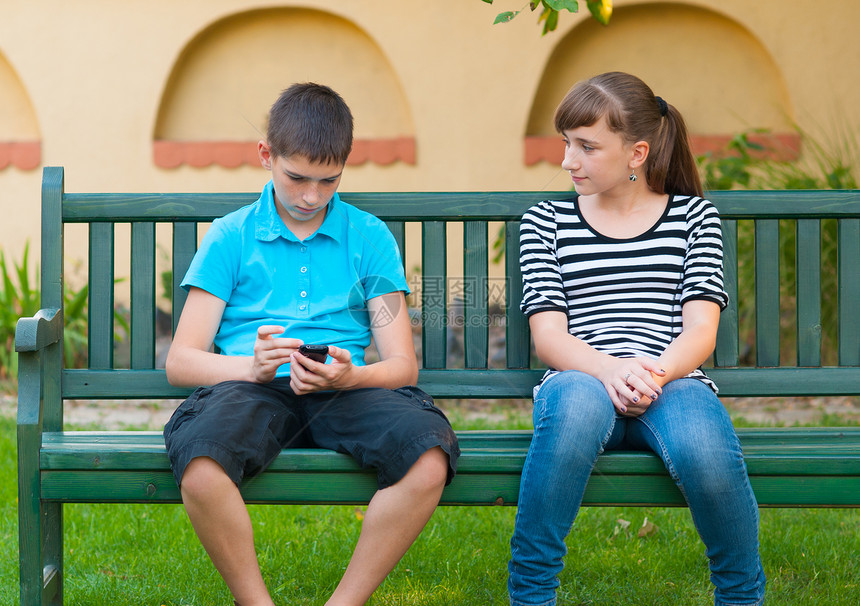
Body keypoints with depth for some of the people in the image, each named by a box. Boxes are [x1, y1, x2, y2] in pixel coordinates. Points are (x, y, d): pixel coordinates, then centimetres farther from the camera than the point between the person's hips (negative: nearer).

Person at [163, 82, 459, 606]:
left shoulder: (370, 237, 14)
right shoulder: (230, 238, 12)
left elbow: (403, 364, 9)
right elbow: (180, 361, 6)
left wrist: (350, 376, -15)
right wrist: (252, 366, -15)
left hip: (347, 390, 1)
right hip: (253, 387, -1)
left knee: (429, 460, -31)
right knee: (200, 468, -37)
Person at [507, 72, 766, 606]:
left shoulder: (694, 216, 16)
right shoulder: (545, 223, 15)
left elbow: (701, 330, 4)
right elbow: (548, 336, 3)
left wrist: (654, 374, -19)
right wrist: (611, 370, -19)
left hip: (673, 381, 0)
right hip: (583, 379, 0)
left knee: (704, 452, -36)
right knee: (576, 401, -39)